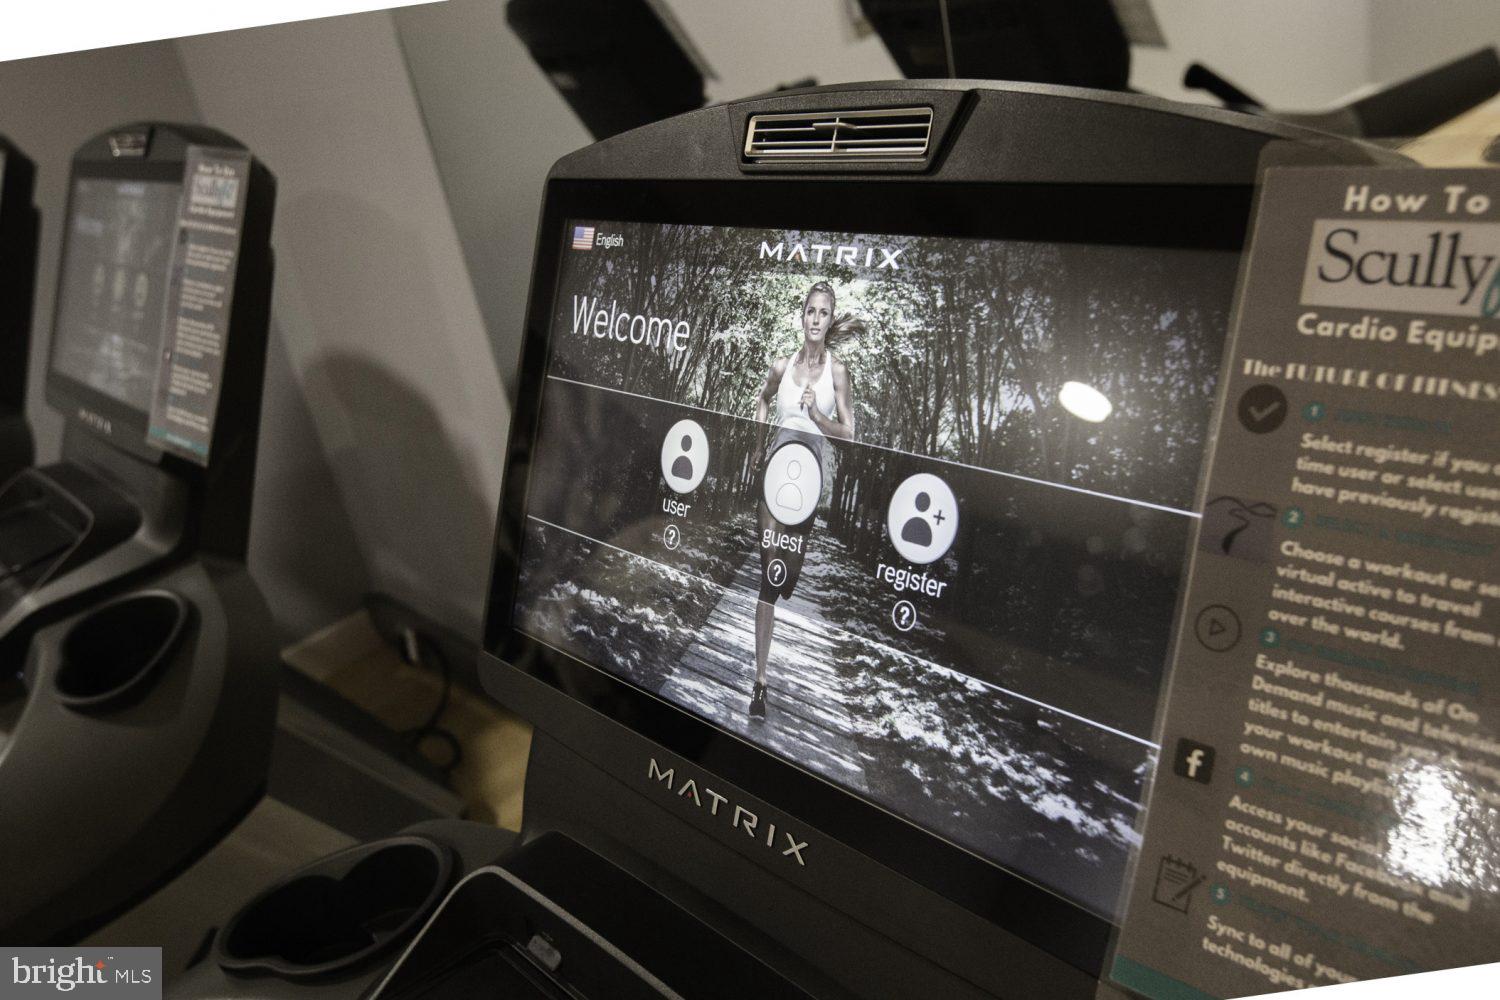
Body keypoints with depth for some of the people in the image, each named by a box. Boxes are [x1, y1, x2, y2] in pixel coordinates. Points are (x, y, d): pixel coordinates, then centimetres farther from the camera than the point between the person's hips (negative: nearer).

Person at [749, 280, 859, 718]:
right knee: (770, 573, -6)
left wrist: (815, 412, -14)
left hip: (811, 474, 0)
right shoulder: (781, 366, 5)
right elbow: (763, 399, 27)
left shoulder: (836, 370, 1)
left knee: (791, 571, 8)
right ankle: (760, 678, -4)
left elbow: (847, 433, 0)